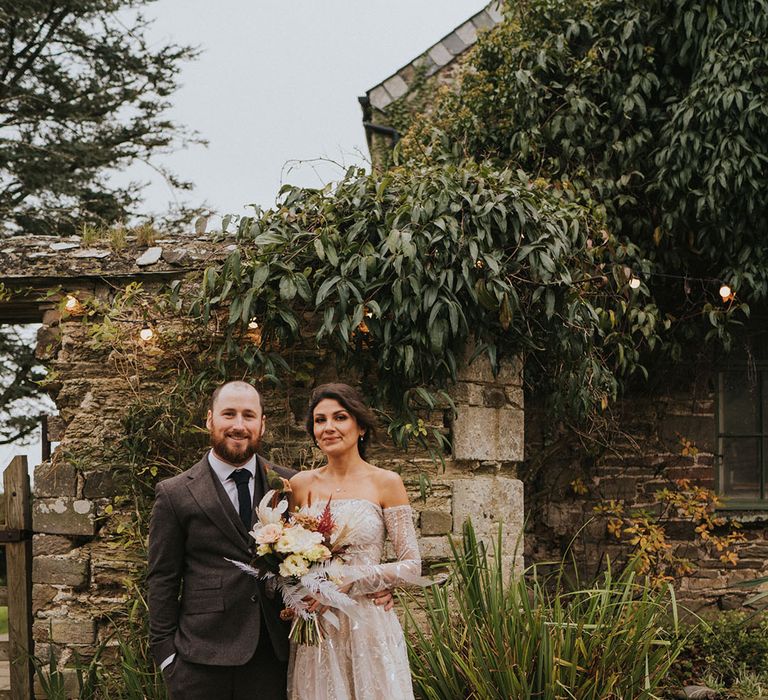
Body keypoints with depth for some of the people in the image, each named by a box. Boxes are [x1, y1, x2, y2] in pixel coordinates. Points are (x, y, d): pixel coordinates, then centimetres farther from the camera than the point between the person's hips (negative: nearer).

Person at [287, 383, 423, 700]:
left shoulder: (386, 483, -2)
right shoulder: (301, 484, 6)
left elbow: (411, 567, -6)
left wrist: (350, 579, -17)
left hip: (368, 624, -2)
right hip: (314, 628, 2)